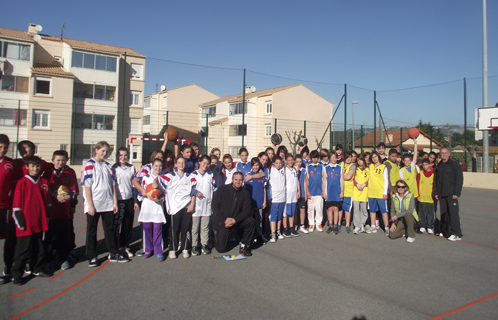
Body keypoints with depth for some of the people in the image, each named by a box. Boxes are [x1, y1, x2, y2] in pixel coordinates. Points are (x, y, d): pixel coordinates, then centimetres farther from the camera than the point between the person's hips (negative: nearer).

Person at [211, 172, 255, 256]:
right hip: (221, 221, -2)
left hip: (236, 220, 3)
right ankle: (217, 234, 25)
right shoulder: (222, 189, -7)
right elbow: (215, 206, -9)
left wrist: (235, 220, -22)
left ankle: (244, 245, -7)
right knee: (221, 249, -9)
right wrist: (224, 221, -18)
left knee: (250, 221, -26)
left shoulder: (245, 193, -1)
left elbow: (246, 210, -6)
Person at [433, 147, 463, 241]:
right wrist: (436, 192, 12)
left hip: (451, 194, -6)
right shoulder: (439, 166, 16)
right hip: (441, 194, 6)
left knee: (453, 213, -7)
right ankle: (444, 231, 18)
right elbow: (436, 180, 19)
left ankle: (456, 234, -4)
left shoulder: (454, 164, -2)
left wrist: (456, 193, -13)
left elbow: (459, 179, -7)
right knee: (443, 213, 9)